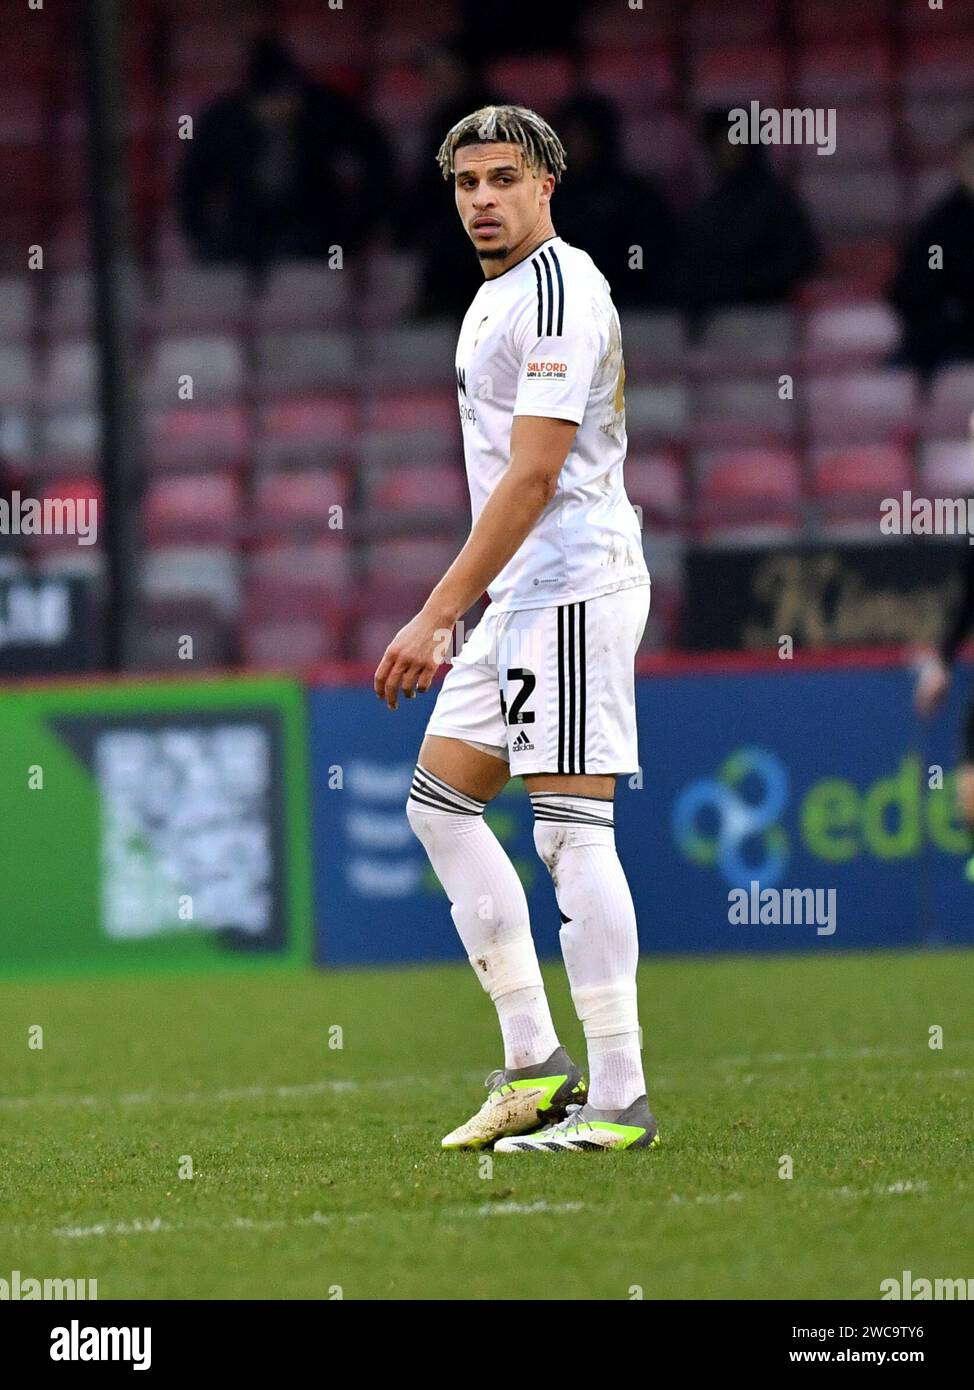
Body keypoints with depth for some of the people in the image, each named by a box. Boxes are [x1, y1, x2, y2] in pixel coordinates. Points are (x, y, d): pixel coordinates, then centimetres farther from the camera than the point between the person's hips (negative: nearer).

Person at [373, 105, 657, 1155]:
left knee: (571, 832, -12)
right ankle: (535, 1066, 12)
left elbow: (533, 477, -21)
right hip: (524, 596, 11)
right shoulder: (495, 297, 18)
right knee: (439, 802, 12)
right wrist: (456, 614, 22)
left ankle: (619, 1100, -12)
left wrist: (439, 616, -22)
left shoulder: (557, 291, -14)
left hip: (572, 589, -11)